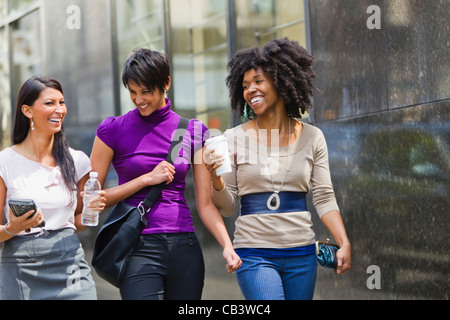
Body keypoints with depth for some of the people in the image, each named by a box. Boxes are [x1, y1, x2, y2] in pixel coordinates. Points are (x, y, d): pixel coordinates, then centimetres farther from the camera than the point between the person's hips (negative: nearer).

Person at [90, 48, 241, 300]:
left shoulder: (193, 131, 7)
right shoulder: (113, 130, 1)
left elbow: (206, 204, 6)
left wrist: (227, 246, -10)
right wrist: (146, 179, -8)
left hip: (184, 247, 3)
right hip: (139, 248, -3)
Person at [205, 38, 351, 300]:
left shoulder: (311, 137, 5)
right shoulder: (235, 138, 0)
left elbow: (324, 198, 5)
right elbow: (228, 207, 2)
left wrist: (344, 242, -7)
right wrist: (216, 180, -18)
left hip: (301, 254, 3)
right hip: (255, 254, -2)